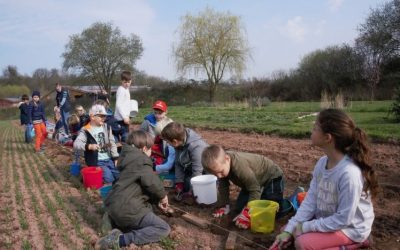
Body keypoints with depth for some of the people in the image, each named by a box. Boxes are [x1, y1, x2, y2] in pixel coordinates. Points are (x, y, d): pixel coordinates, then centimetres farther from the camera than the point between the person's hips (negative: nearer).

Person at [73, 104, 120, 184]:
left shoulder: (107, 128, 10)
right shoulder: (86, 131, -9)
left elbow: (112, 143, 13)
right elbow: (76, 144, -20)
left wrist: (115, 158, 5)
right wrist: (89, 146, -36)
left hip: (109, 159, 6)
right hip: (96, 161, -5)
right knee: (109, 179, -21)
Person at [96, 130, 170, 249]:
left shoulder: (131, 158, 19)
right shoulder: (142, 160, -10)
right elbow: (151, 182, -23)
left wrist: (157, 199, 22)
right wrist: (162, 196, -3)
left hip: (115, 205, 10)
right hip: (126, 209, -10)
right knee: (164, 229, -7)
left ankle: (113, 220, 12)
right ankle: (121, 240, -18)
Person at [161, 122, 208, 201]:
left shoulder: (196, 147, -35)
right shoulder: (180, 143, -11)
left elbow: (197, 172, -31)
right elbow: (178, 163, -2)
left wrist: (191, 191, -25)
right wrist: (179, 182, -7)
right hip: (189, 170, 7)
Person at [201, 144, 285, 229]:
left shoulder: (240, 166, -42)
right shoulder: (221, 163, -19)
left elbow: (255, 190, -35)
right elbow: (223, 186, -5)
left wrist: (247, 214, -36)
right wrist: (223, 206, -8)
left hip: (272, 177, -7)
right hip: (252, 181, 7)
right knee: (240, 208, 2)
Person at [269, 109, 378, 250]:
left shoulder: (349, 173, -33)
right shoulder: (322, 163, -9)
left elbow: (343, 218, -27)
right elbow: (311, 200, -6)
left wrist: (306, 227, -21)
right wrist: (289, 229, -12)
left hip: (350, 227, -7)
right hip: (328, 220, 7)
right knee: (293, 229, 1)